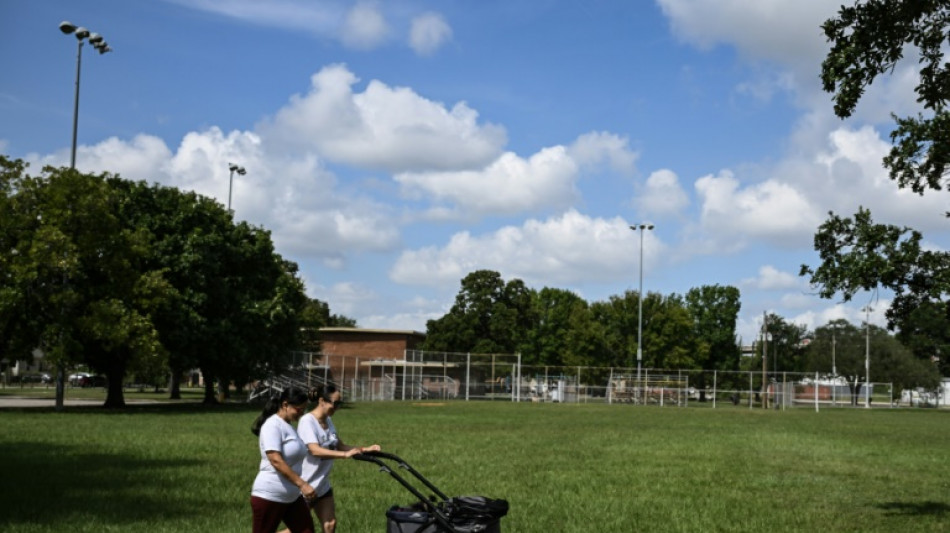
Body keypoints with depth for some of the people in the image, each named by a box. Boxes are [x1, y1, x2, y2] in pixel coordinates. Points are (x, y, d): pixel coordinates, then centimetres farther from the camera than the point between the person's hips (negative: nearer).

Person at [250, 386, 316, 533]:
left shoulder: (288, 426, 14)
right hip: (269, 497, -9)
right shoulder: (273, 425, -14)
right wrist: (302, 484, -26)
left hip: (292, 497, 9)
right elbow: (276, 460, -24)